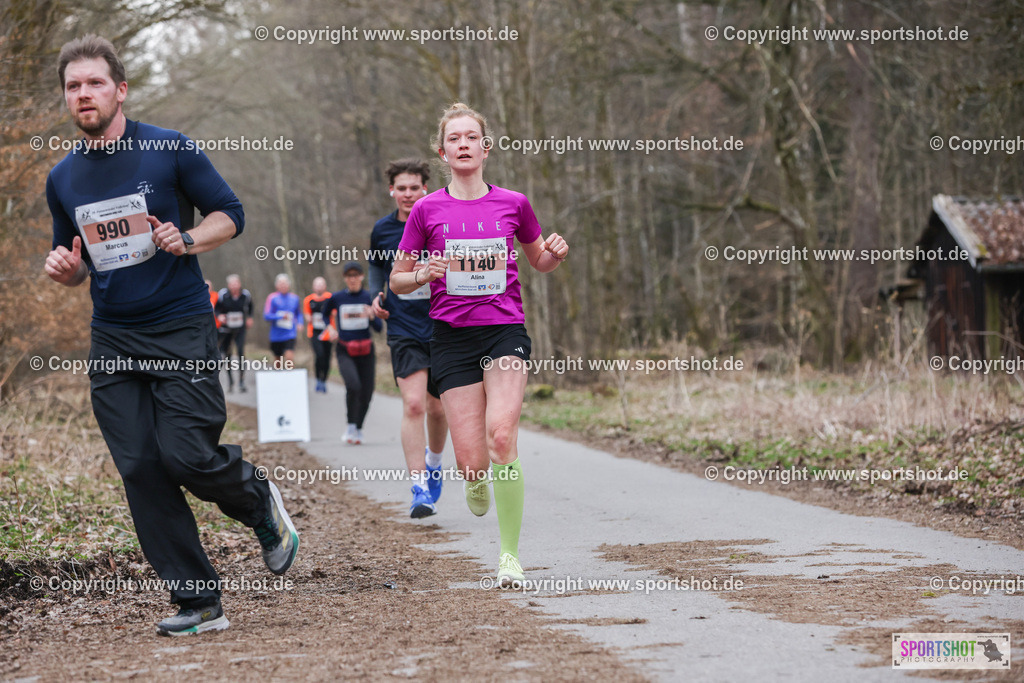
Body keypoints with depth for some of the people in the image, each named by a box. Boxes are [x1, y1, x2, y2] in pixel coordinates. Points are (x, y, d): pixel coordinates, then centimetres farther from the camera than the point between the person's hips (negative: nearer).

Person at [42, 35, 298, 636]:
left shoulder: (170, 149, -4)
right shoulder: (63, 179, 10)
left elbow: (231, 214, 2)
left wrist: (188, 240, -17)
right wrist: (66, 270, -2)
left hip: (182, 328, -5)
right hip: (113, 341, 5)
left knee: (186, 457, -15)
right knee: (142, 472, -2)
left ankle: (260, 502, 20)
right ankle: (200, 604, 5)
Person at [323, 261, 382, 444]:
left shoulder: (369, 298, 0)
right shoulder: (336, 298, 2)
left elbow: (379, 328, -3)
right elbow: (325, 314, 24)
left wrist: (371, 316, -21)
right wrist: (330, 328, 7)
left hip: (366, 352, 2)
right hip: (345, 352, -1)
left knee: (366, 393, 2)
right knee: (353, 386, -25)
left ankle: (359, 429, 25)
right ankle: (351, 427, -11)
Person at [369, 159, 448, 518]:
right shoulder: (382, 230, 3)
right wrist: (376, 295, 5)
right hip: (403, 329, 0)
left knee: (437, 407, 11)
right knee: (413, 404, -16)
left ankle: (433, 463, 42)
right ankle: (420, 490, -16)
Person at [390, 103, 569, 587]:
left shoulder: (513, 204, 6)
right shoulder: (427, 211, 3)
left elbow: (540, 261, 21)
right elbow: (397, 280, 10)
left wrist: (555, 254, -1)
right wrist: (425, 274, -12)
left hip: (505, 330, 0)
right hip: (452, 337, 0)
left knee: (501, 437, -22)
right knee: (471, 462, -6)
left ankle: (510, 554, -12)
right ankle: (477, 485, 35)